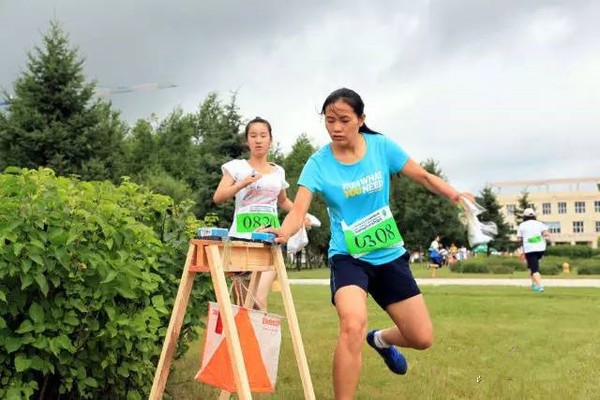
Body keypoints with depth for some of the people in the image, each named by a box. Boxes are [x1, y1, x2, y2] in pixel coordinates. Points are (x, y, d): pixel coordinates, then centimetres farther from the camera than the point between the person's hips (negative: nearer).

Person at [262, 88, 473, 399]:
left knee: (422, 339, 4)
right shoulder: (318, 163, -13)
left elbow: (423, 176, 2)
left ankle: (381, 339, 40)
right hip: (348, 257, -3)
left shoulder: (381, 146, -7)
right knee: (353, 325, -32)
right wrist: (282, 232, -44)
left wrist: (454, 194, -14)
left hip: (390, 255, 3)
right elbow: (298, 210, -22)